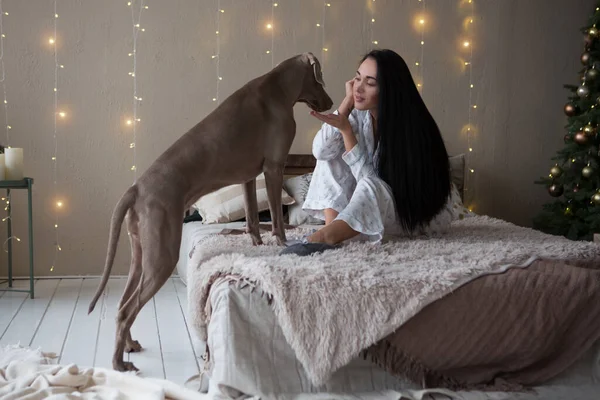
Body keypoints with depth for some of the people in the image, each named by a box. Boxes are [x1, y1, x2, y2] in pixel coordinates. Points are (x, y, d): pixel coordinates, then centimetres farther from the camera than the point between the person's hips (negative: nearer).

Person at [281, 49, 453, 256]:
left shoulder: (411, 125, -25)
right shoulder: (359, 115, -8)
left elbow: (370, 179, -27)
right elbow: (320, 151, -20)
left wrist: (345, 129, -32)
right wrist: (347, 102, -22)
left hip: (421, 213, -6)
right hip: (371, 209, 6)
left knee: (370, 186, -37)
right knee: (330, 155, -12)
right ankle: (333, 227, -24)